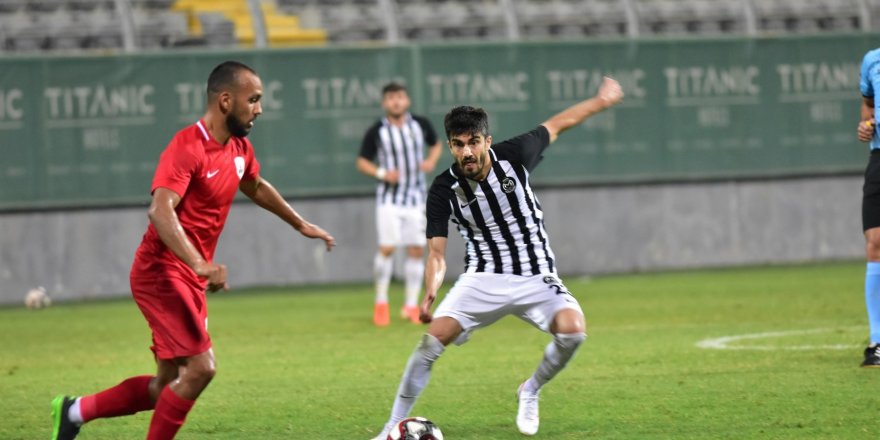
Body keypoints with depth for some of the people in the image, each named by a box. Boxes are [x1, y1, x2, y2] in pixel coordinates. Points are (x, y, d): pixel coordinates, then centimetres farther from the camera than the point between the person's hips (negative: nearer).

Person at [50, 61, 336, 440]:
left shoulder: (239, 149, 9)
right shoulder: (187, 148, -19)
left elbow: (257, 188, 32)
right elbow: (160, 210, -33)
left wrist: (301, 225, 41)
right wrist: (199, 263, -45)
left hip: (191, 280, 9)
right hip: (162, 275, -9)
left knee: (169, 387, 10)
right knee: (201, 367, -18)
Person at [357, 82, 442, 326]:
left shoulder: (421, 125, 0)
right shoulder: (376, 132, -7)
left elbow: (435, 144, 18)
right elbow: (362, 162, 1)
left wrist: (431, 160, -3)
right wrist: (382, 173, -16)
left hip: (416, 198, 3)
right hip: (389, 198, -3)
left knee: (417, 250, 1)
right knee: (387, 248, -11)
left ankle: (411, 306, 10)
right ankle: (381, 302, 3)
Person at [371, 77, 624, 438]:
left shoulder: (513, 156, -11)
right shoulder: (444, 190, -11)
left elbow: (556, 124, 7)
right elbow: (437, 253, -10)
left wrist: (602, 101, 16)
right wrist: (430, 293, -30)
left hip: (535, 277, 0)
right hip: (483, 280, 0)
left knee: (572, 330, -27)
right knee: (432, 340, -20)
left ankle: (530, 392, 4)